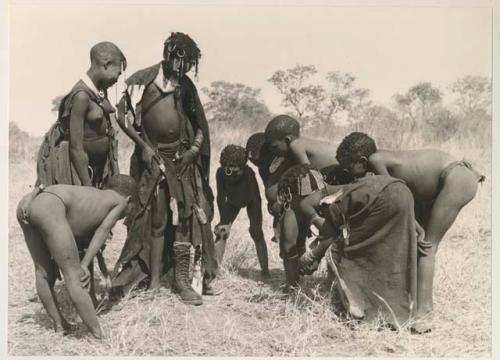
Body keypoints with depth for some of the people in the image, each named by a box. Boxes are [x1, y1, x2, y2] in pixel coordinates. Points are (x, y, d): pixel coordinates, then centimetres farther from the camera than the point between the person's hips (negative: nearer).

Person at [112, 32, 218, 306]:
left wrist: (195, 148, -1)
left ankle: (182, 278, 7)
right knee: (156, 219, -2)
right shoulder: (143, 80, -3)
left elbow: (199, 123, 16)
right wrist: (143, 146, -8)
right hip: (153, 158, -4)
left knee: (185, 217, -1)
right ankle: (154, 282, 6)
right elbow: (122, 115, -3)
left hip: (182, 159, 4)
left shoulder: (186, 86, 11)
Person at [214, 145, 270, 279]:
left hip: (250, 201, -2)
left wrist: (255, 224, -32)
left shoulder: (248, 173, -39)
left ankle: (265, 270, -6)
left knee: (257, 233, -13)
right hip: (232, 201, 2)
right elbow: (221, 197, -25)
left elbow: (256, 197, -32)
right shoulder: (221, 173, -33)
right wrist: (224, 221, -30)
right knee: (221, 232, -9)